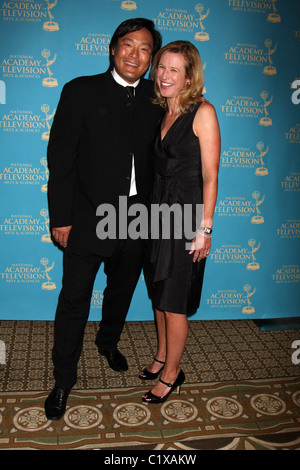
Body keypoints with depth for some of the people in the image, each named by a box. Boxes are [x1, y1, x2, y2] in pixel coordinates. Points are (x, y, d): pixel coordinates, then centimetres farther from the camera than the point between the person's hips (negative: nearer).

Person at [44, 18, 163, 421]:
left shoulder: (155, 99, 5)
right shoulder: (81, 92, -5)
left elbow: (159, 157, 8)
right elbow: (60, 157, -8)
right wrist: (61, 218, -11)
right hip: (89, 217, -3)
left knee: (122, 289, 21)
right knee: (75, 299, 6)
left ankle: (109, 342, 49)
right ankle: (64, 380, 25)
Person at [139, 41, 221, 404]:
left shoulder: (203, 112, -11)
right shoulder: (161, 112, 10)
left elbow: (210, 175, -13)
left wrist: (204, 228, -15)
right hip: (158, 211, 7)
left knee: (174, 301, 3)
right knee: (159, 292, 16)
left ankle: (172, 373, 22)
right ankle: (162, 355, 36)